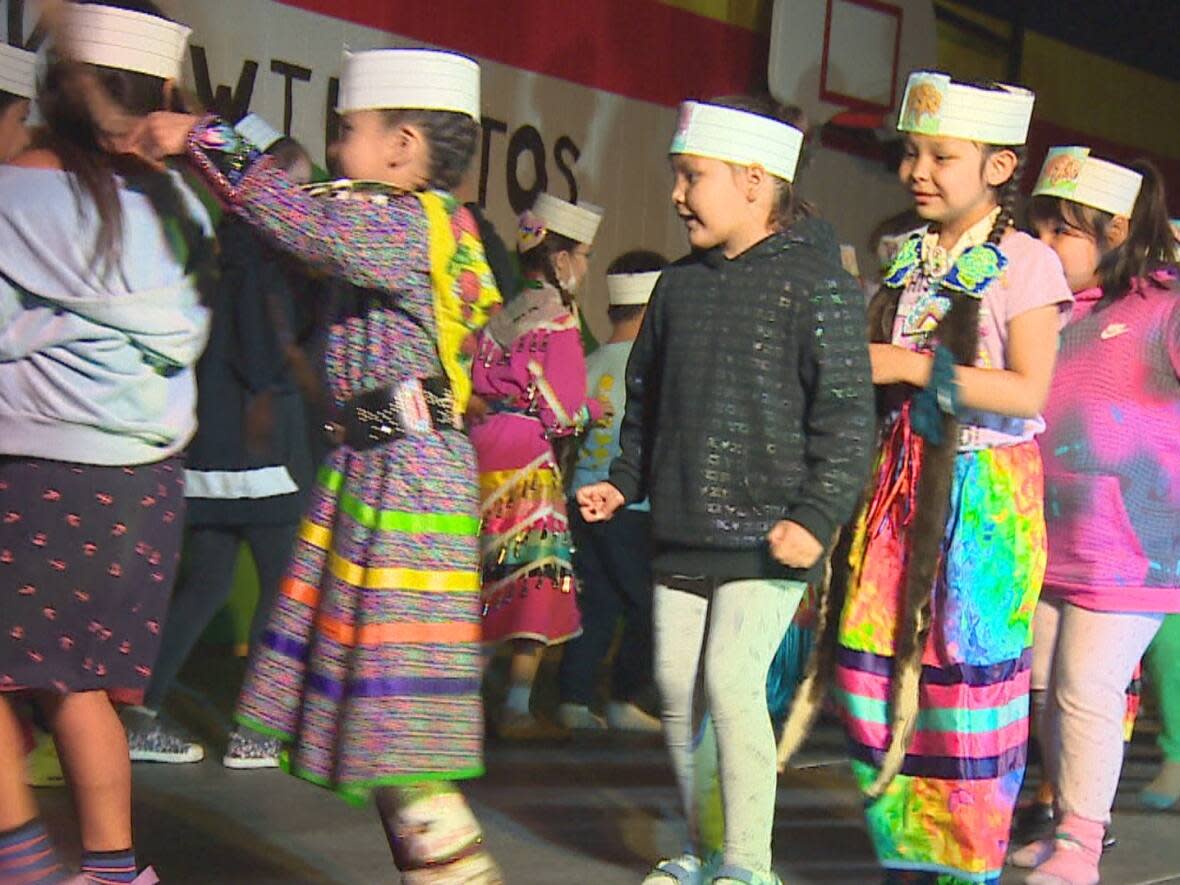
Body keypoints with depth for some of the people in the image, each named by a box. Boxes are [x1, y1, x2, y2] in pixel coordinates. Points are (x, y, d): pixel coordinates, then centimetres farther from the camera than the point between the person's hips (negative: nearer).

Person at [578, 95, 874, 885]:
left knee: (732, 678, -15)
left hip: (766, 535, -7)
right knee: (677, 685, 8)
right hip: (681, 534, 7)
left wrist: (817, 517, -16)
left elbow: (848, 414, -11)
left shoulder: (817, 285, -8)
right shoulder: (680, 286, 12)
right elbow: (647, 398, 23)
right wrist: (624, 483, 15)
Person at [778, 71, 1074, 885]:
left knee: (967, 679, -2)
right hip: (899, 483, 6)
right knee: (877, 669, 3)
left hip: (984, 495, -5)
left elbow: (1029, 391, -14)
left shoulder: (1025, 264, -5)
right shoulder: (906, 261, 13)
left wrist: (915, 368, -17)